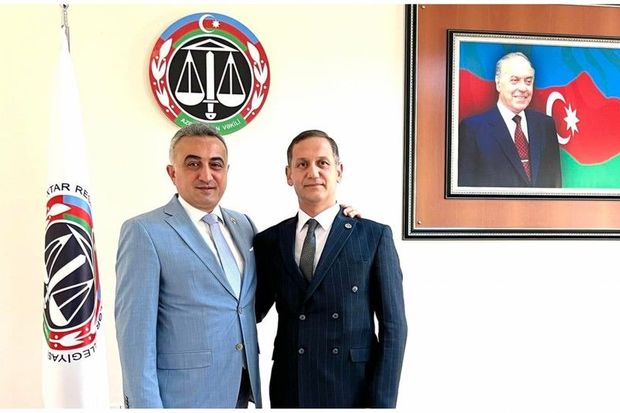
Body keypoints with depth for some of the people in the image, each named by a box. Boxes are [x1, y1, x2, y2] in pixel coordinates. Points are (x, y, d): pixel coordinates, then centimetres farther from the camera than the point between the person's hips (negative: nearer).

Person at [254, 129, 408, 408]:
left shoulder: (374, 236, -3)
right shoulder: (269, 242, 4)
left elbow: (392, 324, -4)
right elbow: (251, 313, 6)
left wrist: (381, 402, -9)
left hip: (356, 392, -2)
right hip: (289, 392, 2)